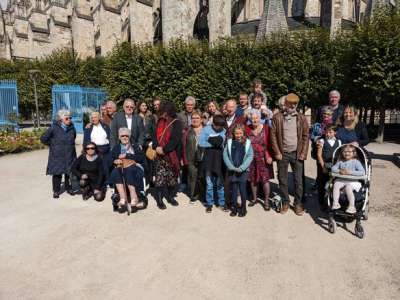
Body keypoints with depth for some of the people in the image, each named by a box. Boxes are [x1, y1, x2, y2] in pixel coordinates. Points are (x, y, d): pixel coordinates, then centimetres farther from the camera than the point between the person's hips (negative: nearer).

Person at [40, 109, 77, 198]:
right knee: (57, 173, 3)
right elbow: (43, 139, -4)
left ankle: (68, 188, 26)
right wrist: (53, 145, 0)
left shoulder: (72, 128, 2)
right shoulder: (54, 128, -11)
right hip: (57, 155, -3)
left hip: (70, 155, 3)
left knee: (69, 172, 9)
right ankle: (56, 191, 15)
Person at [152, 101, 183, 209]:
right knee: (159, 177, 0)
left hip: (172, 154, -3)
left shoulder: (177, 123, -6)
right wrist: (156, 147, -10)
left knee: (172, 177, 6)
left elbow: (176, 139, -15)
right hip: (160, 155, 3)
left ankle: (170, 196, 22)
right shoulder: (160, 122, 10)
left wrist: (164, 149, -17)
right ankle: (159, 199, 7)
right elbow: (155, 135, 8)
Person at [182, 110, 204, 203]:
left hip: (203, 158, -1)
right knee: (192, 176, 3)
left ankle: (203, 196, 21)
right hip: (191, 158, 1)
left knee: (202, 177, 6)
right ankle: (193, 195, 17)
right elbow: (184, 145, 4)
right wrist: (184, 159, -1)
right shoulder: (187, 131, 7)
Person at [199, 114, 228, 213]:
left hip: (220, 159, 1)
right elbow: (201, 142, -9)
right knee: (209, 183, 6)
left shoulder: (224, 131, 3)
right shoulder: (206, 129, -2)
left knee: (220, 182, 9)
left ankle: (222, 203, 20)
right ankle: (209, 203, 17)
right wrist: (212, 144, -16)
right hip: (208, 158, -1)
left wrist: (221, 144, -15)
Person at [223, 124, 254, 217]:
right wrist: (232, 167, -11)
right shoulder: (229, 142, 4)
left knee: (243, 189, 2)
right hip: (232, 171, 2)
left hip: (243, 171, -1)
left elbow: (250, 156, -5)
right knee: (233, 190, 8)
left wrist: (241, 168, -14)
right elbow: (225, 155, -1)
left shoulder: (247, 143, 1)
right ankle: (234, 208, 20)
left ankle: (243, 208, 16)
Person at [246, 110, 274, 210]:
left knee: (265, 179, 0)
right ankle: (254, 198, 29)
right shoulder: (247, 129, -1)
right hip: (251, 159, 2)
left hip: (263, 159, -2)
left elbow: (270, 144, -7)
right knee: (253, 179, 11)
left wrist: (269, 156, -17)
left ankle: (266, 201, 14)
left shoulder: (266, 128, -6)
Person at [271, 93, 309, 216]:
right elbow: (273, 135, -2)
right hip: (282, 153, 0)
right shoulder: (277, 117, -1)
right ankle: (285, 202, 22)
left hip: (297, 153, 1)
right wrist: (277, 152, -6)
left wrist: (303, 153, -4)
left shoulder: (301, 118, 3)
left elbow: (305, 136, 4)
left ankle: (298, 203, 19)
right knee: (282, 180, 8)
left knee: (298, 180, 5)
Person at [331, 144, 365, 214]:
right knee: (336, 184, -26)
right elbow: (333, 168, 5)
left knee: (348, 187, -33)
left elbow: (362, 172, -14)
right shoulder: (340, 162, 9)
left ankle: (352, 206, -20)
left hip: (352, 181, -4)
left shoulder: (356, 162, -4)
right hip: (342, 180, 4)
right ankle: (335, 203, -18)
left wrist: (350, 172, -23)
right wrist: (339, 171, -15)